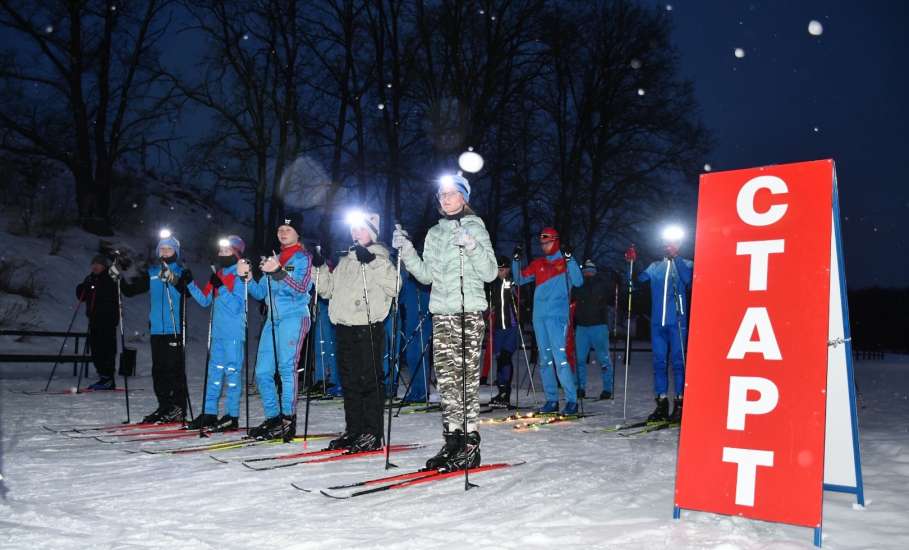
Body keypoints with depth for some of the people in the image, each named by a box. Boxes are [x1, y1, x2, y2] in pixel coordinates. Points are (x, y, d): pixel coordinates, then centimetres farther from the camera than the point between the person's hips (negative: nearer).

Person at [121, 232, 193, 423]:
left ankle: (178, 408, -2)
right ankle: (164, 407, 19)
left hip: (175, 329, -5)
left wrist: (174, 280, -33)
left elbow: (188, 291, -18)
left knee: (175, 369, -7)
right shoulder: (151, 272, 14)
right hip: (157, 329, 5)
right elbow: (131, 290, 15)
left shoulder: (183, 272, 1)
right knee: (158, 370, 10)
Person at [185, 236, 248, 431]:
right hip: (218, 331, 7)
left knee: (232, 371, -3)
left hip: (234, 333, -7)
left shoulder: (240, 276, -7)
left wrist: (222, 287, -20)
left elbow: (236, 307, -15)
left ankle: (232, 417, 2)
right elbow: (205, 300, 17)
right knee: (214, 370, 10)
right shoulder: (218, 275, 16)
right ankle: (209, 413, 16)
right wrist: (190, 284, 8)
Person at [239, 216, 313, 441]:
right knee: (263, 372, 3)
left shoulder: (303, 258, 3)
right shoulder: (273, 259, 21)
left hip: (294, 317, -6)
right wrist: (247, 277, 1)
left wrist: (279, 273, -26)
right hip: (273, 319, 7)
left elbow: (302, 289, -13)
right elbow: (260, 293, 19)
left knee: (286, 367, -15)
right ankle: (273, 418, 13)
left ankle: (288, 419, -12)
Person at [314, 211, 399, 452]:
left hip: (368, 327, -7)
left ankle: (372, 434, 0)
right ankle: (353, 429, 20)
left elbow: (393, 286, -16)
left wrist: (372, 262, -22)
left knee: (369, 380, -6)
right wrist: (319, 268, 10)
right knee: (349, 381, 11)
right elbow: (328, 289, 24)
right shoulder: (346, 260, 22)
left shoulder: (380, 257, 1)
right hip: (344, 326, 7)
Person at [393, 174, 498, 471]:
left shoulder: (475, 228, 2)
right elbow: (427, 275, 16)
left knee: (467, 377, -7)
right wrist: (406, 251, 5)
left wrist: (472, 246, -19)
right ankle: (452, 440, 10)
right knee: (446, 379, 4)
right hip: (441, 313, 5)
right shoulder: (434, 233, 18)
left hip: (468, 312, -5)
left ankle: (470, 444, -3)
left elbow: (490, 273, -5)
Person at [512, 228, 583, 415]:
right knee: (545, 360, 8)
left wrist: (569, 259, -19)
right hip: (539, 316, 6)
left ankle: (572, 400, -9)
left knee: (559, 357, -14)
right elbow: (519, 279, 18)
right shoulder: (538, 264, 16)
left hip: (557, 316, -6)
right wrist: (516, 260, 5)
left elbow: (578, 282, -11)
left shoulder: (565, 262, 3)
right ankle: (551, 400, 15)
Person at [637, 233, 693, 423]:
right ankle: (661, 403, 11)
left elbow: (688, 278, -13)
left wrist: (675, 257, -11)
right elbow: (639, 278, 4)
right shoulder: (655, 266, 16)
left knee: (678, 361, -3)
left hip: (677, 322, -3)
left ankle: (679, 403, 2)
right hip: (657, 322, 3)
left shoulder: (685, 264, 8)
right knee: (659, 362, 5)